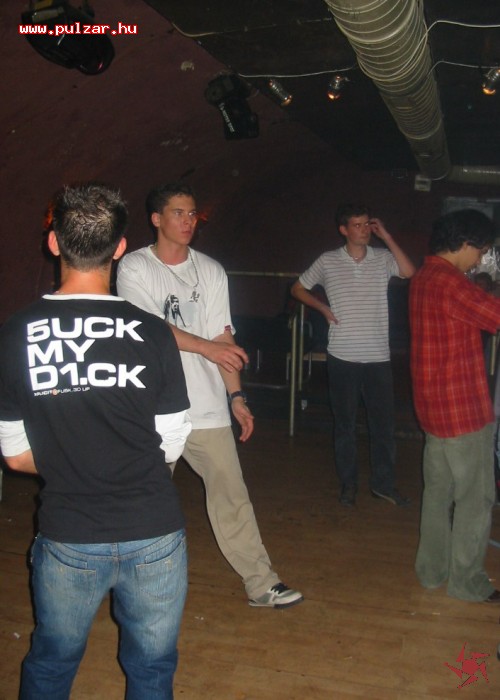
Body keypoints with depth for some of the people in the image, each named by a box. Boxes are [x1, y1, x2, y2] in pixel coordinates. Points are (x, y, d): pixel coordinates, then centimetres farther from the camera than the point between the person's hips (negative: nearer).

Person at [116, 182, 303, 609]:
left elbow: (224, 339, 6)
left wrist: (237, 397, 2)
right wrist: (207, 346, -16)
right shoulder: (135, 268, -1)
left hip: (208, 409, 3)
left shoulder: (211, 272, 9)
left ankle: (261, 584, 17)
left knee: (232, 496, 5)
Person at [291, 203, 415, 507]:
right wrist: (322, 307, -2)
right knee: (345, 423, 10)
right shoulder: (327, 261, 1)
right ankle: (348, 482, 25)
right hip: (342, 357, -1)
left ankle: (383, 482, 23)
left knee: (384, 422, 7)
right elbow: (298, 288, 12)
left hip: (378, 357, 1)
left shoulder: (383, 258, 2)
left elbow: (410, 272, -17)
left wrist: (387, 237, -13)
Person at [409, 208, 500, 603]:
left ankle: (433, 570, 29)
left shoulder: (424, 278, 11)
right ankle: (468, 582, 17)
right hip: (463, 408, -9)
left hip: (434, 407, 9)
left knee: (438, 491, 18)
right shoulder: (450, 283, -20)